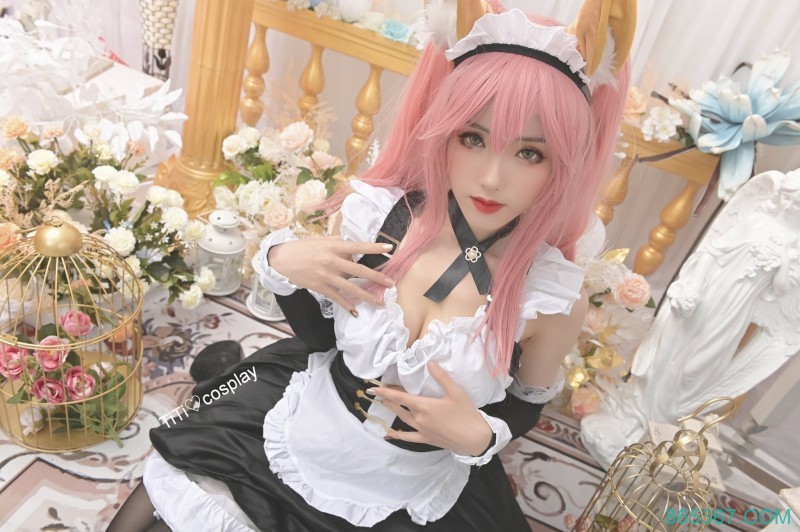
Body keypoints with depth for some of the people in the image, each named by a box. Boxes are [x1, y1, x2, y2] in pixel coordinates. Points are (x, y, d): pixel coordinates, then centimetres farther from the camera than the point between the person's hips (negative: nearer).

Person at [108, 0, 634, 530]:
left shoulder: (556, 297, -20)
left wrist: (479, 436, -21)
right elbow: (318, 335, -1)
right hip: (297, 441, 2)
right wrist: (281, 263, -20)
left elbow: (528, 401, 0)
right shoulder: (373, 213, -16)